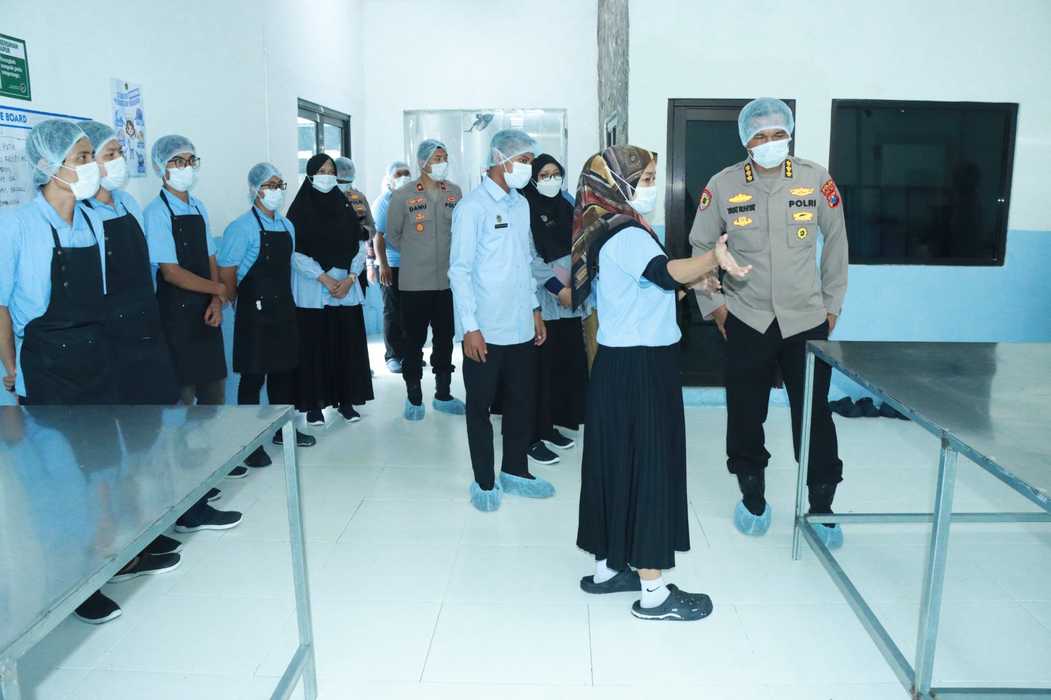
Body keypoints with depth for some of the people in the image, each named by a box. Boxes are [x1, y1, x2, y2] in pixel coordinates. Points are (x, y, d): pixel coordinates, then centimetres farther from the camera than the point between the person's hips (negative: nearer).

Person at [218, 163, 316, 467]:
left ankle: (283, 429, 30)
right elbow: (226, 271, -13)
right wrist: (240, 300, -2)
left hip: (284, 309, 7)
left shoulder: (287, 226, 11)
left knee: (284, 370, 15)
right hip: (255, 313, -7)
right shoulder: (242, 227, -12)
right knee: (253, 376, 0)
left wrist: (283, 297, 13)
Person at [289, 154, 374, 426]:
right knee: (314, 345, -1)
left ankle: (346, 399, 13)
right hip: (311, 289, -3)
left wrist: (350, 278, -7)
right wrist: (325, 279, -13)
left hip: (347, 287, 3)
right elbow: (296, 252, -6)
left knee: (347, 343, 3)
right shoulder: (300, 209, 0)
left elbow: (360, 246, 7)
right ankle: (313, 404, 7)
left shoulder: (345, 207, 10)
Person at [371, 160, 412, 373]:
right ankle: (393, 356, 10)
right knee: (393, 311, 2)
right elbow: (378, 236, -6)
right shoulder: (383, 202, 0)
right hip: (392, 265, -3)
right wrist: (383, 265, -14)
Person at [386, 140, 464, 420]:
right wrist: (415, 253, 11)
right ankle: (414, 398, 18)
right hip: (415, 282, -3)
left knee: (445, 339, 13)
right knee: (414, 340, 5)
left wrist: (441, 253, 8)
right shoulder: (403, 195, -6)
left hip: (448, 280, 3)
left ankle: (443, 395, 26)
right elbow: (392, 235, 3)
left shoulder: (455, 192, 2)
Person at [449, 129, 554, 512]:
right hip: (485, 330, -7)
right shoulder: (472, 206, -11)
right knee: (481, 406, 8)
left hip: (520, 327, 7)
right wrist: (470, 327, -16)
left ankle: (514, 471, 31)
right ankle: (484, 482, 21)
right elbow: (460, 270, -13)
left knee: (522, 401, 15)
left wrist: (535, 309, 15)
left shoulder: (521, 204, 11)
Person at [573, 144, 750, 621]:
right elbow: (666, 272, -37)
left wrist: (690, 281, 10)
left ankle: (608, 568, 26)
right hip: (640, 368, -10)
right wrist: (714, 258, -51)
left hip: (621, 364, 10)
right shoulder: (627, 235, -17)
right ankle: (653, 593, 6)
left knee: (617, 464, 14)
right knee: (649, 468, -3)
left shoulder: (610, 232, 15)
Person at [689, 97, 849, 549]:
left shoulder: (817, 180, -3)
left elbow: (835, 242, 8)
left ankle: (821, 509, 23)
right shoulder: (724, 185, -5)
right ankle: (753, 499, 29)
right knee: (746, 415, 8)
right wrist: (712, 303, 3)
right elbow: (701, 246, 6)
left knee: (815, 416, 5)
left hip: (807, 320, 0)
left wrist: (832, 302, 9)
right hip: (746, 321, 0)